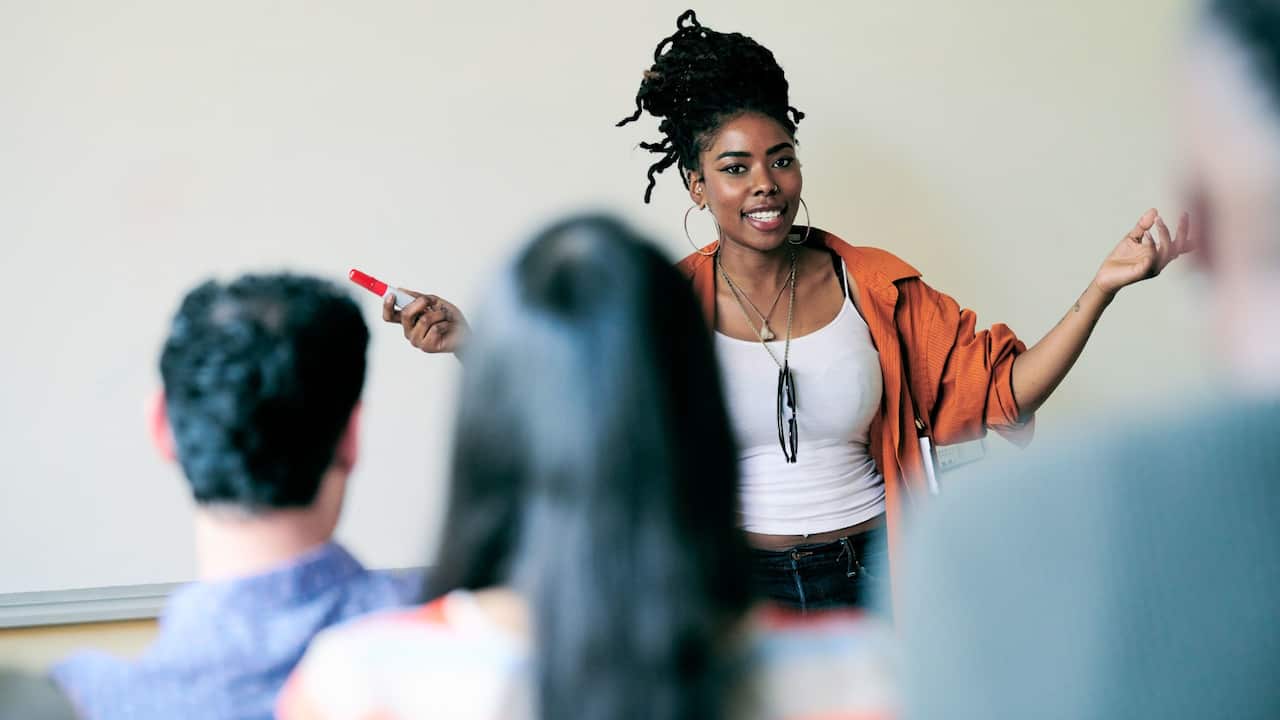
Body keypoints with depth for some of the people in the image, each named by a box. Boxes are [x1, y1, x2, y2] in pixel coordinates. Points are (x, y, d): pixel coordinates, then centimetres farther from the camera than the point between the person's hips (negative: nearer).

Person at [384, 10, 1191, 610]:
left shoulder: (874, 286, 0)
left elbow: (999, 389, 0)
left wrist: (1101, 289, -10)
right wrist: (470, 344, -23)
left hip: (869, 573, 1)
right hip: (737, 582, -1)